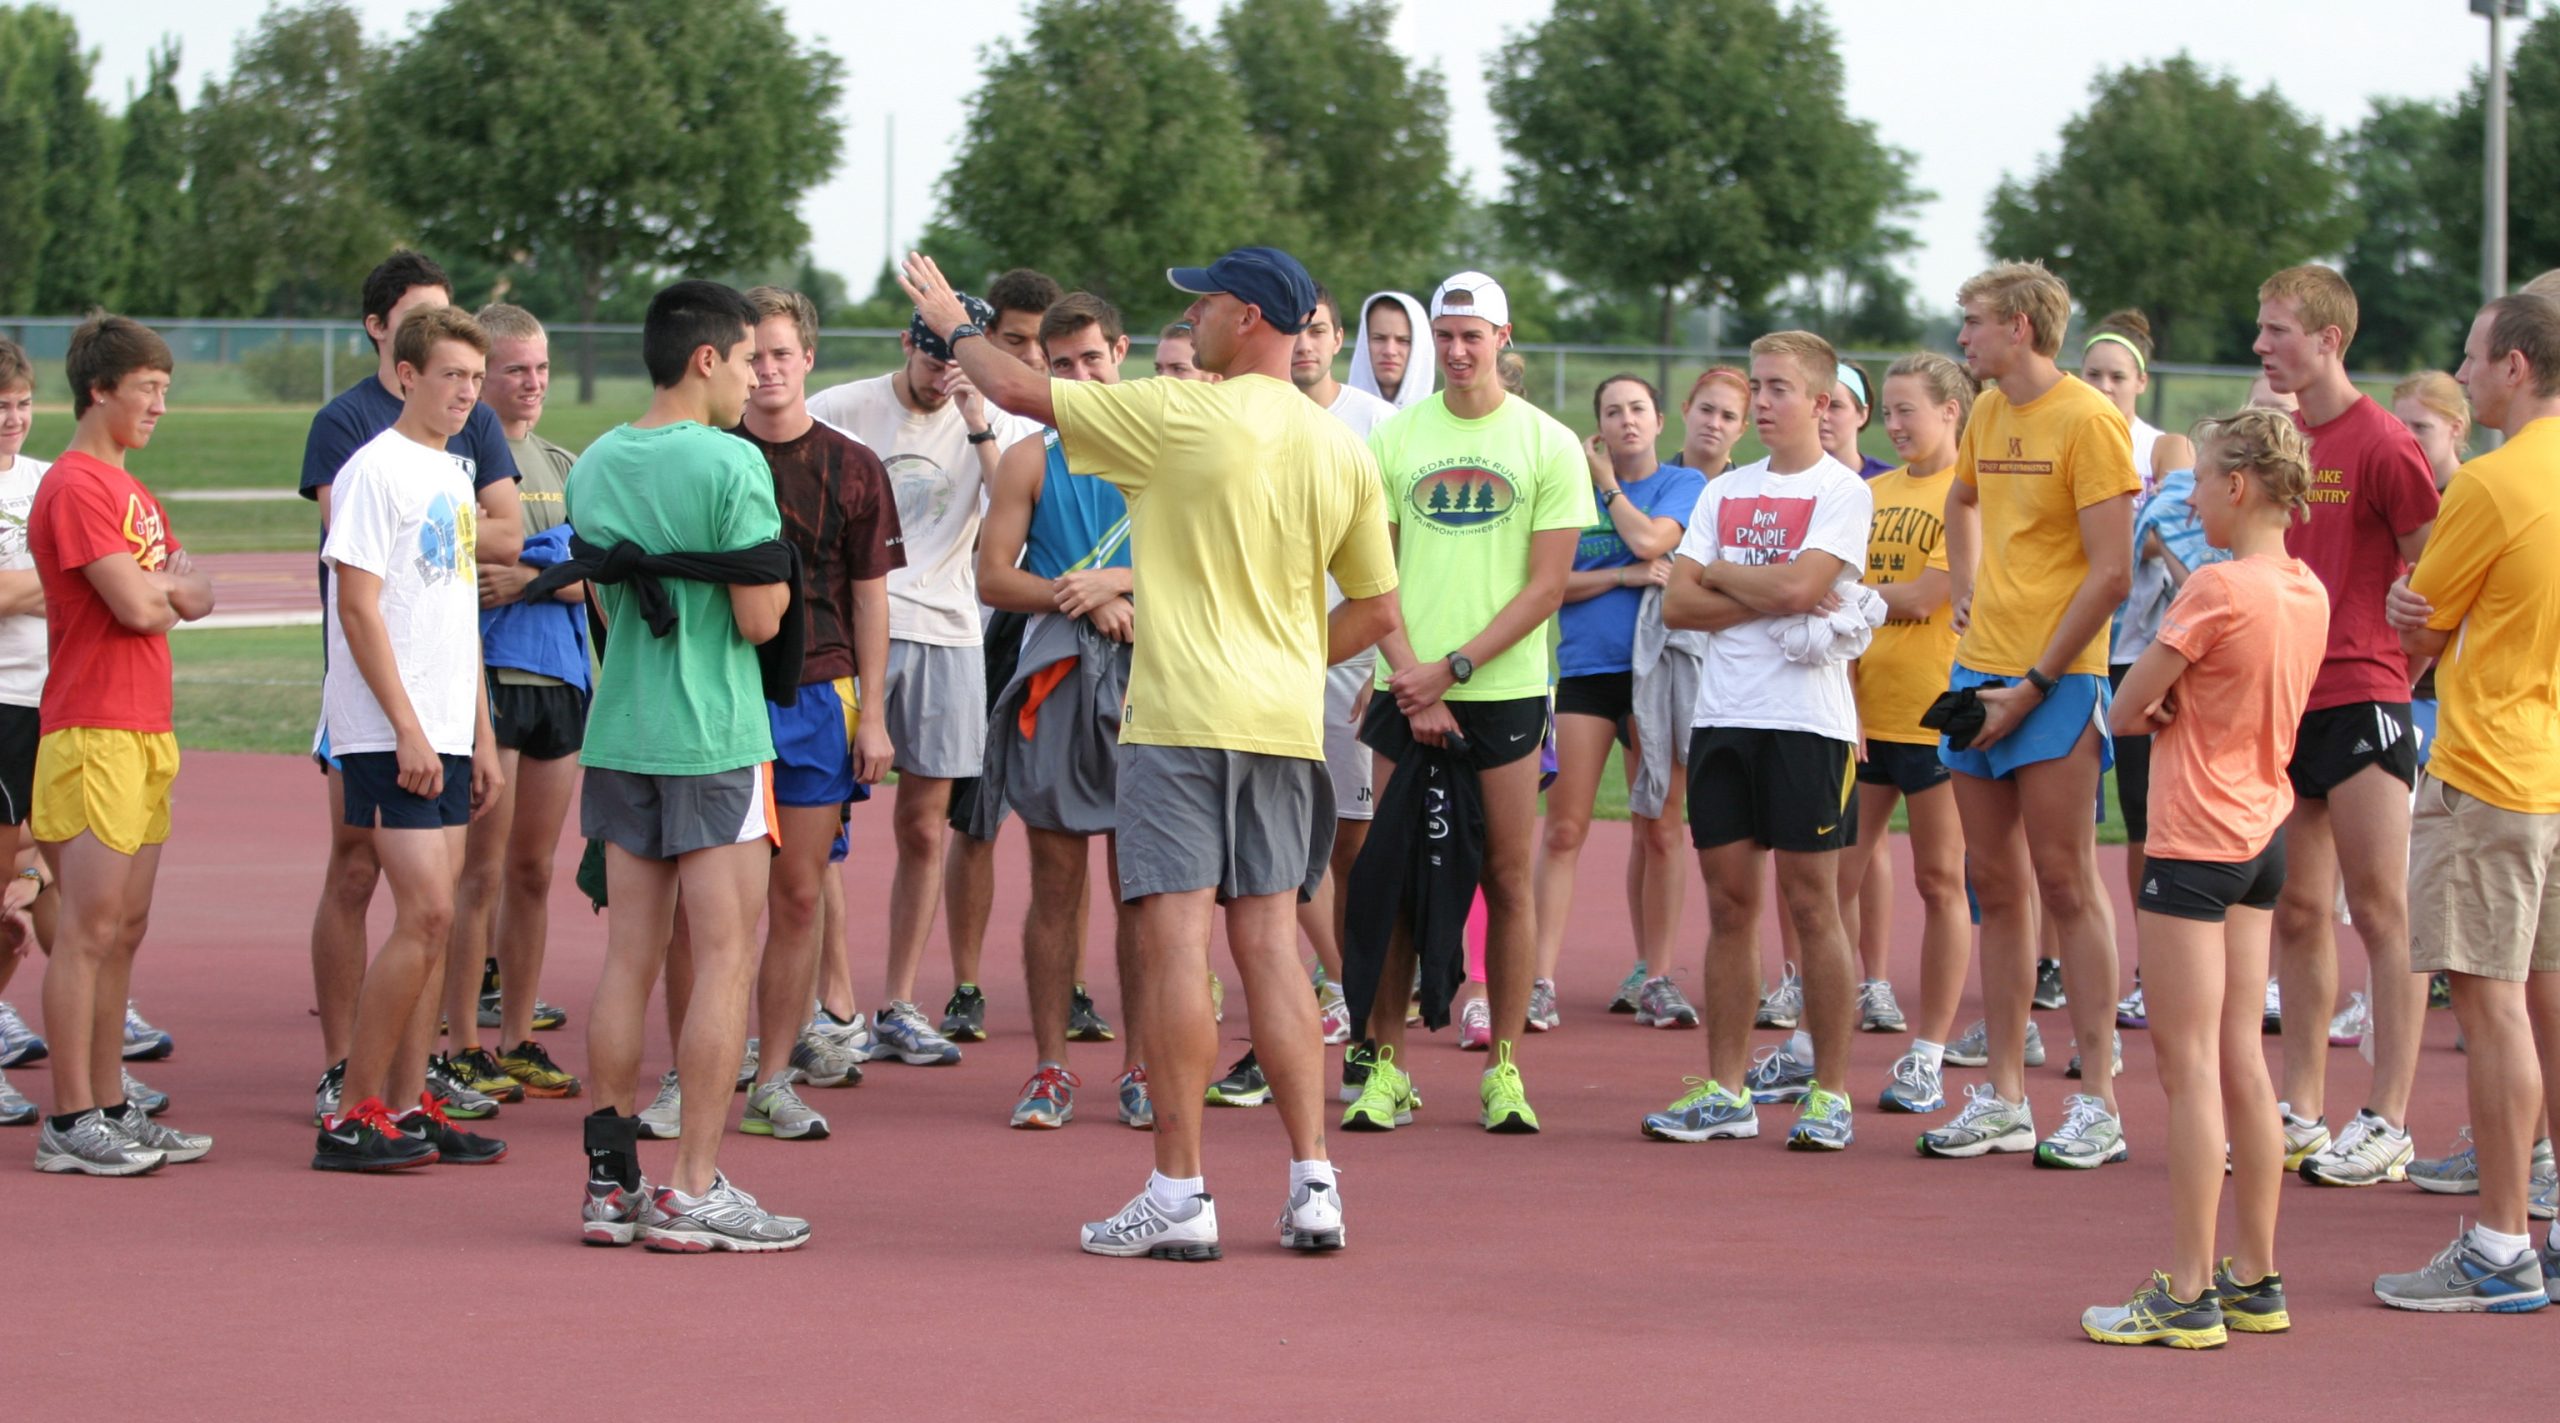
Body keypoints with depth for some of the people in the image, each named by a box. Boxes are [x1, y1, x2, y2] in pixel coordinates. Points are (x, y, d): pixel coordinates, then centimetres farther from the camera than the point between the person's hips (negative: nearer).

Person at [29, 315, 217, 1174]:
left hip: (146, 732, 9)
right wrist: (164, 587, 3)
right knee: (90, 927, -9)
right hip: (93, 731, -9)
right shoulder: (73, 488, -11)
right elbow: (135, 606, -18)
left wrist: (156, 590, -6)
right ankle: (70, 1123, -7)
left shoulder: (128, 489, 19)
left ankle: (111, 1107, 14)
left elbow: (196, 597, 14)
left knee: (124, 929, 10)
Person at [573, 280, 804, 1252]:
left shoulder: (593, 466, 10)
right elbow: (759, 618, -14)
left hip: (619, 733, 7)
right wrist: (779, 572, 5)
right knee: (725, 960, -2)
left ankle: (611, 1181, 10)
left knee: (628, 959, 9)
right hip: (714, 736, -7)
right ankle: (694, 1190, -3)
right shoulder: (730, 465, -12)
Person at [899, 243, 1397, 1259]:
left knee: (1175, 943, -4)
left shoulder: (1184, 417, -9)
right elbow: (1377, 609, 13)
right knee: (1269, 941, 9)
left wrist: (952, 324, 16)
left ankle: (1180, 1195, -5)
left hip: (1181, 717, -6)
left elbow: (1019, 392, -1)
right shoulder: (1343, 450, 7)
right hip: (1285, 720, 6)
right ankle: (1313, 1186, 6)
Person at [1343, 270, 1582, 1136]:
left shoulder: (1549, 445, 1)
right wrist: (1412, 679, -8)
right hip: (1408, 688, 1)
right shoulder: (1394, 438, 7)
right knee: (1392, 876, 1)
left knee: (1508, 879, 1)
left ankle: (1504, 1069, 9)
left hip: (1505, 688, -1)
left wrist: (1455, 667, -11)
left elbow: (1547, 584, -3)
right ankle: (1384, 1065, 7)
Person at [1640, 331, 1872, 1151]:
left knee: (1811, 905, -2)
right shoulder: (1725, 493, 14)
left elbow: (1798, 582, -17)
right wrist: (1773, 601, -7)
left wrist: (1720, 573, -1)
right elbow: (1678, 604, 5)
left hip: (1808, 721, -5)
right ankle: (1723, 1093, 11)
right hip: (1723, 714, 5)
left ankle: (1828, 1092, 4)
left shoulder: (1843, 492, -2)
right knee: (1729, 902, 6)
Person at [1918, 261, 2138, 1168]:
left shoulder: (2086, 421, -11)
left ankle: (2098, 1104, -1)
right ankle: (2003, 1100, 14)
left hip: (2056, 683, -7)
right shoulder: (1989, 414, 13)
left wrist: (2035, 683, -16)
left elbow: (2111, 574, -15)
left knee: (2065, 886, -5)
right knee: (1998, 890, 9)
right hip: (1980, 673, 7)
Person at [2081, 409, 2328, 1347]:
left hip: (2197, 842, -8)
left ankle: (2188, 1294, -4)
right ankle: (2255, 1280, 16)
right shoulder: (2308, 592, 6)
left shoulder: (2218, 589, -18)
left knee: (2190, 1066, -5)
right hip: (2264, 832, 8)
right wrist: (2178, 709, -2)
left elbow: (2125, 709, -13)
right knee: (2241, 1061, 12)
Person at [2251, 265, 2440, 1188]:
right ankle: (2302, 1112, 16)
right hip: (2282, 698, 7)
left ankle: (2388, 1124, -2)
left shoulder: (2382, 444, -10)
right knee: (2297, 912, 10)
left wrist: (2401, 663, -13)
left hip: (2361, 697, -7)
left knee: (2379, 907, -4)